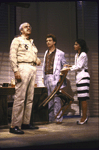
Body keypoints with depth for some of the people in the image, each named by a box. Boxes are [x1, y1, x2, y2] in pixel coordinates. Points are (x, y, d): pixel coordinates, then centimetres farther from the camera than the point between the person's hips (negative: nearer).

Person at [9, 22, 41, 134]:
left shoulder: (31, 42, 26)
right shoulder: (17, 40, 4)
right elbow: (12, 56, -6)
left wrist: (37, 59, 9)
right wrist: (15, 70, -17)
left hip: (33, 69, 8)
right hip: (23, 68, -8)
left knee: (30, 97, 6)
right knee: (20, 97, -13)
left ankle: (25, 123, 13)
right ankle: (14, 126, -11)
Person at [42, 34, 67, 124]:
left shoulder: (60, 53, 1)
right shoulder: (46, 53, 19)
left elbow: (65, 66, 4)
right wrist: (43, 77, 16)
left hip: (55, 78, -6)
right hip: (47, 78, 6)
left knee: (56, 99, -8)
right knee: (50, 99, 8)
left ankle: (58, 118, -2)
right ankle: (51, 118, 14)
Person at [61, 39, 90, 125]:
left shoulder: (83, 55, -9)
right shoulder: (76, 55, 19)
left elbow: (79, 66, -12)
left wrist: (69, 69, -10)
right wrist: (70, 66, 7)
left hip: (83, 76, -9)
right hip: (79, 77, 9)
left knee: (83, 98, -9)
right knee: (81, 98, 8)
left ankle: (84, 117, -5)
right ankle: (85, 116, 15)